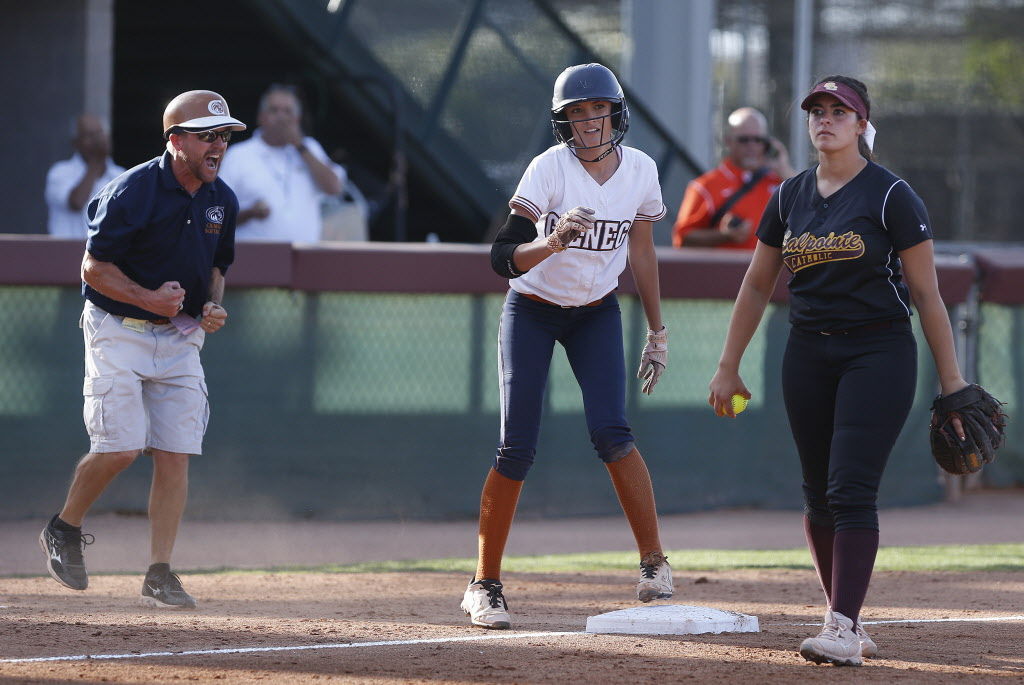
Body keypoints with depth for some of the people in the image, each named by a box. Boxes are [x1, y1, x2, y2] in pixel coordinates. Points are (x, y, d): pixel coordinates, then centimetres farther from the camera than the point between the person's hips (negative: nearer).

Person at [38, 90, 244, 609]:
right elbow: (94, 267, -13)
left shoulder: (221, 201, 4)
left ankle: (159, 575, 1)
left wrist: (212, 306, -1)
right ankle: (64, 528, 13)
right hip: (119, 330, -5)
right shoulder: (132, 192, -16)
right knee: (120, 447, -14)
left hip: (181, 338, 6)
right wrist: (148, 299, -25)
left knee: (175, 454, -3)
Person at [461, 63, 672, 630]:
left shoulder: (639, 170, -8)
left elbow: (641, 252, 6)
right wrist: (554, 241, -46)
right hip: (532, 310, -2)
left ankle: (654, 563, -5)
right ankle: (485, 585, 3)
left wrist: (657, 333, 9)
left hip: (596, 312, 2)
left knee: (610, 433, -18)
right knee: (517, 450, -8)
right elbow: (503, 258, -28)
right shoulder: (549, 168, -21)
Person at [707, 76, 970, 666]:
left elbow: (926, 293, -5)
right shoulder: (791, 197, 10)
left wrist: (952, 380, -7)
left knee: (851, 489, -15)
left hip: (879, 353, -6)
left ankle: (843, 629, -18)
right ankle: (848, 623, 16)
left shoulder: (891, 196, -5)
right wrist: (728, 368, 16)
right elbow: (757, 287, 18)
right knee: (820, 495, 6)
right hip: (809, 355, 6)